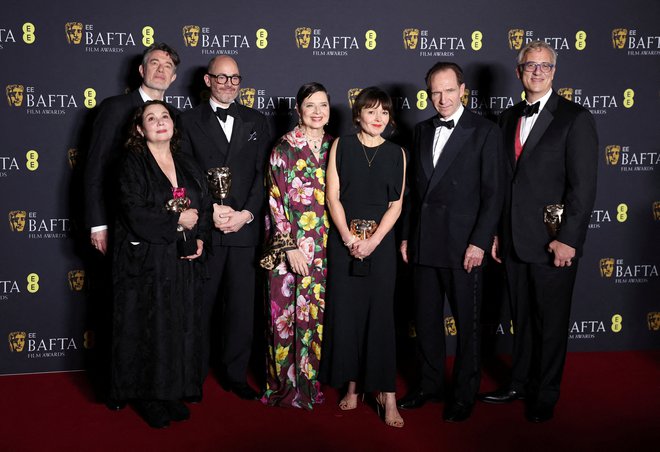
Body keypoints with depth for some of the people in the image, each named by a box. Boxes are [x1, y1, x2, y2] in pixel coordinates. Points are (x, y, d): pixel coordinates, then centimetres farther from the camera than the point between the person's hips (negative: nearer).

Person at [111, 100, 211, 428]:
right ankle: (147, 396, 16)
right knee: (149, 328, 2)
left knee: (182, 325, 8)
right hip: (146, 262, -5)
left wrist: (200, 237, -4)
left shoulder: (187, 165, 12)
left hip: (184, 262, 5)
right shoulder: (133, 164, -5)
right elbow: (135, 214, -16)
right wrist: (177, 220, -12)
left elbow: (205, 205, 12)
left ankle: (175, 391, 22)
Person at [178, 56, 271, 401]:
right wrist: (212, 210, -11)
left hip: (245, 227, 2)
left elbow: (262, 174, 5)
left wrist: (247, 213, -8)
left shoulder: (255, 122, 12)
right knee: (200, 305, 6)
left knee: (241, 305, 6)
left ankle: (235, 374, 19)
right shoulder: (189, 121, 6)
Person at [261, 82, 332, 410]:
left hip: (326, 247, 4)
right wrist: (290, 247, -13)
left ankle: (314, 381, 22)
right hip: (291, 245, -4)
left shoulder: (334, 148, 9)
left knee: (319, 313, 8)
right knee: (288, 314, 2)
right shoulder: (284, 149, -4)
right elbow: (275, 201, -8)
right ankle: (287, 386, 17)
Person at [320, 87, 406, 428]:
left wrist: (372, 241, -9)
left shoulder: (396, 154, 7)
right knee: (345, 313, 2)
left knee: (380, 314, -2)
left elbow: (396, 205, 2)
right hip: (343, 241, 0)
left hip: (380, 243, 0)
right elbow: (332, 196, 0)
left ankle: (387, 393, 3)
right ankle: (352, 385, 15)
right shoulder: (341, 146, 5)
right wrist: (349, 238, -10)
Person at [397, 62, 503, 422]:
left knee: (467, 324, 7)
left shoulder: (485, 131, -5)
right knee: (425, 321, 13)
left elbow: (493, 193, -8)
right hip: (424, 244, 5)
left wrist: (480, 243, -14)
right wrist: (406, 236, 11)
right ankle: (430, 385, 30)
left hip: (463, 247, -5)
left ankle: (465, 393, 22)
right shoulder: (422, 131, 12)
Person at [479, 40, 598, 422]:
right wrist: (497, 232, 11)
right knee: (522, 318, 17)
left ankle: (546, 395, 24)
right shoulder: (509, 118, 11)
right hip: (514, 241, 5)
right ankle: (521, 383, 33)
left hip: (553, 242, -5)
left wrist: (568, 239, -17)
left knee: (551, 322, 8)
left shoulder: (575, 118, -8)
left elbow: (584, 186, -12)